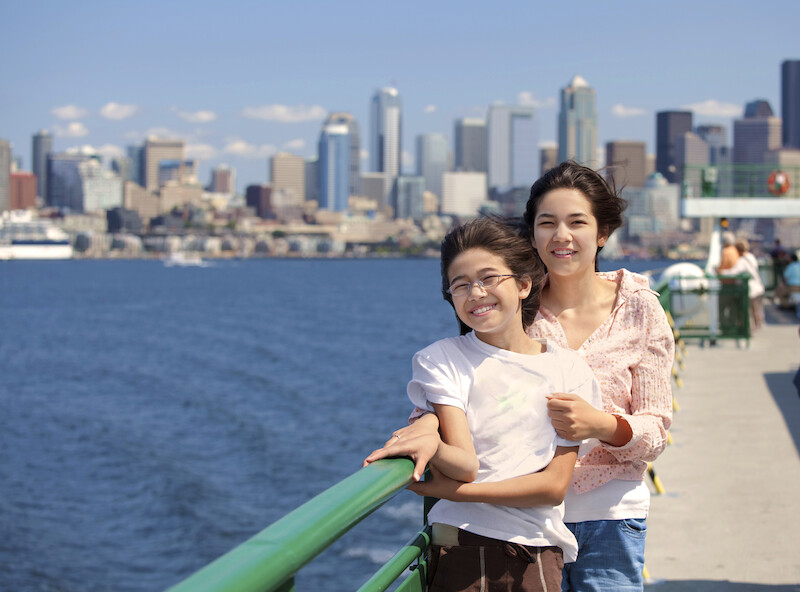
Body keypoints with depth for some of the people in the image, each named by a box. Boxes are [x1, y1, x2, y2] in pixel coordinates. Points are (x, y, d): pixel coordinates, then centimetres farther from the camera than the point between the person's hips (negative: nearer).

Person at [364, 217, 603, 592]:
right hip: (462, 548, -1)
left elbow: (555, 485, -5)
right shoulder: (442, 360, 0)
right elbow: (466, 465, -10)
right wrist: (432, 446, -34)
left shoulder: (569, 370, 2)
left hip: (539, 554, 1)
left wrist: (444, 489, -12)